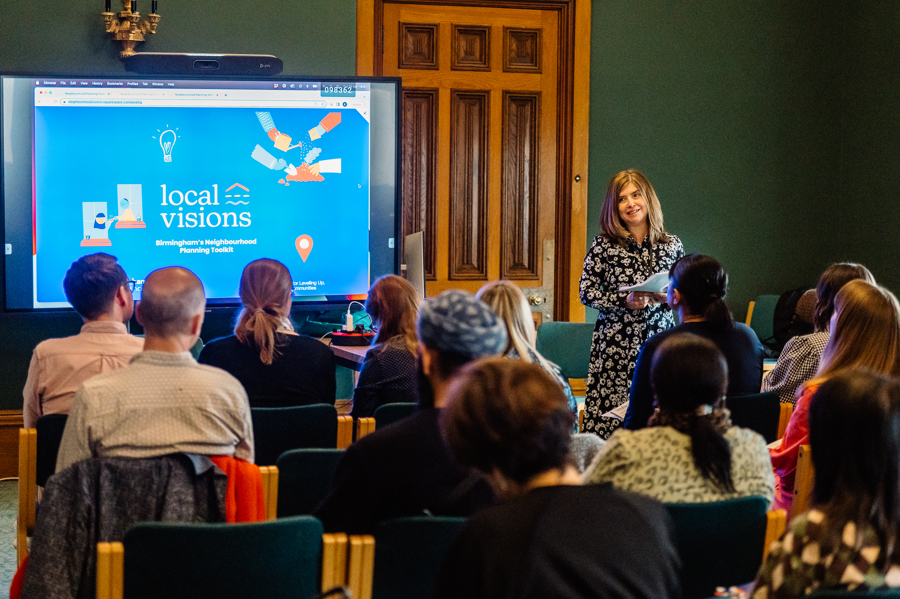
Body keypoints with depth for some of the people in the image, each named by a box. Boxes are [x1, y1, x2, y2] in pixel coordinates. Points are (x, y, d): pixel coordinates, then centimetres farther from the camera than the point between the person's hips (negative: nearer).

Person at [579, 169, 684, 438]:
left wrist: (667, 297, -7)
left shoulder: (672, 245, 9)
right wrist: (625, 302, -13)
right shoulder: (603, 245, 2)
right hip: (614, 344, -1)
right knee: (609, 418, -7)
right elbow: (587, 293, 1)